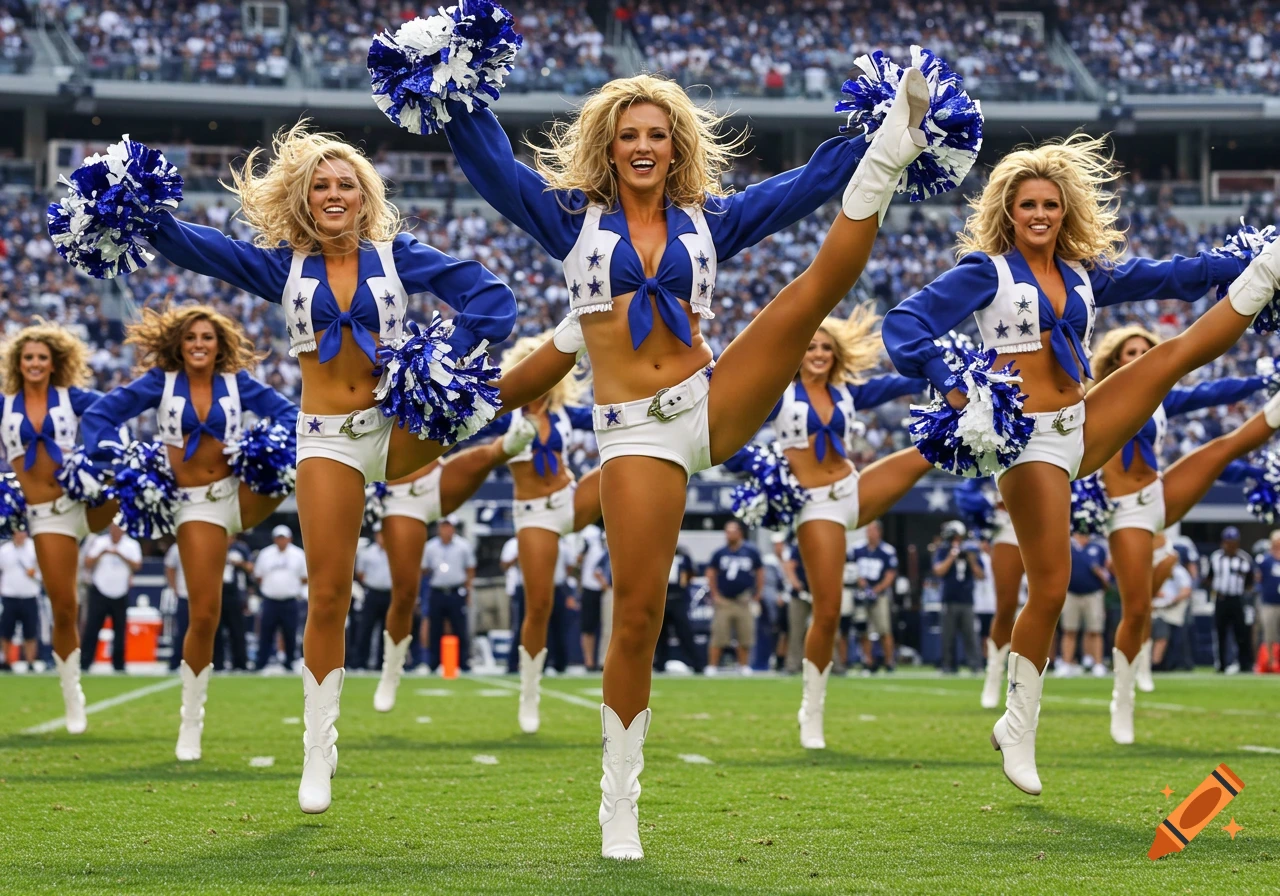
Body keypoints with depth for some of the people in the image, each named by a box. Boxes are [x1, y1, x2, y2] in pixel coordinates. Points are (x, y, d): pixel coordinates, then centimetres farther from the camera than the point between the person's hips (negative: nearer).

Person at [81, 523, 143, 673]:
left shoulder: (132, 545, 2)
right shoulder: (98, 543, 1)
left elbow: (137, 565, -10)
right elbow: (87, 564, -4)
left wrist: (120, 554, -19)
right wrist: (101, 553, -18)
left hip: (120, 595, 1)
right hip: (99, 593, -1)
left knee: (120, 631, 4)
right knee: (91, 629, -6)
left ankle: (119, 665, 13)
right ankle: (84, 664, -5)